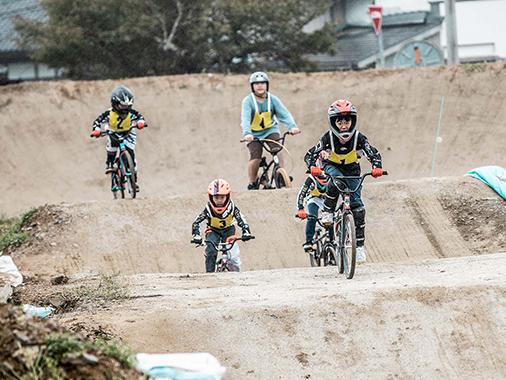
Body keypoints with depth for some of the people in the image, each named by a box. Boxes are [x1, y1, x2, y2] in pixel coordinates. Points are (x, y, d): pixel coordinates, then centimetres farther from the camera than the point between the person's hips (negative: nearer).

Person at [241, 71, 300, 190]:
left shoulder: (273, 99, -10)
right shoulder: (248, 101, -17)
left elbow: (284, 114, -20)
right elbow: (245, 118, -30)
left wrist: (292, 126, -39)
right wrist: (247, 133, -49)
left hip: (270, 129, 2)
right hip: (254, 133, -2)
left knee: (277, 148, -27)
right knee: (255, 159, -17)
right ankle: (252, 183, 5)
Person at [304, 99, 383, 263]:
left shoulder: (358, 138, -25)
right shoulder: (328, 138, -26)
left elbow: (374, 154, -27)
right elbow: (310, 154, -27)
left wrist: (377, 168, -48)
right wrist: (313, 167, -49)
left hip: (351, 170, 1)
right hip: (332, 167, -1)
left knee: (357, 207, -10)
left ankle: (359, 246, -1)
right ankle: (327, 212, -17)